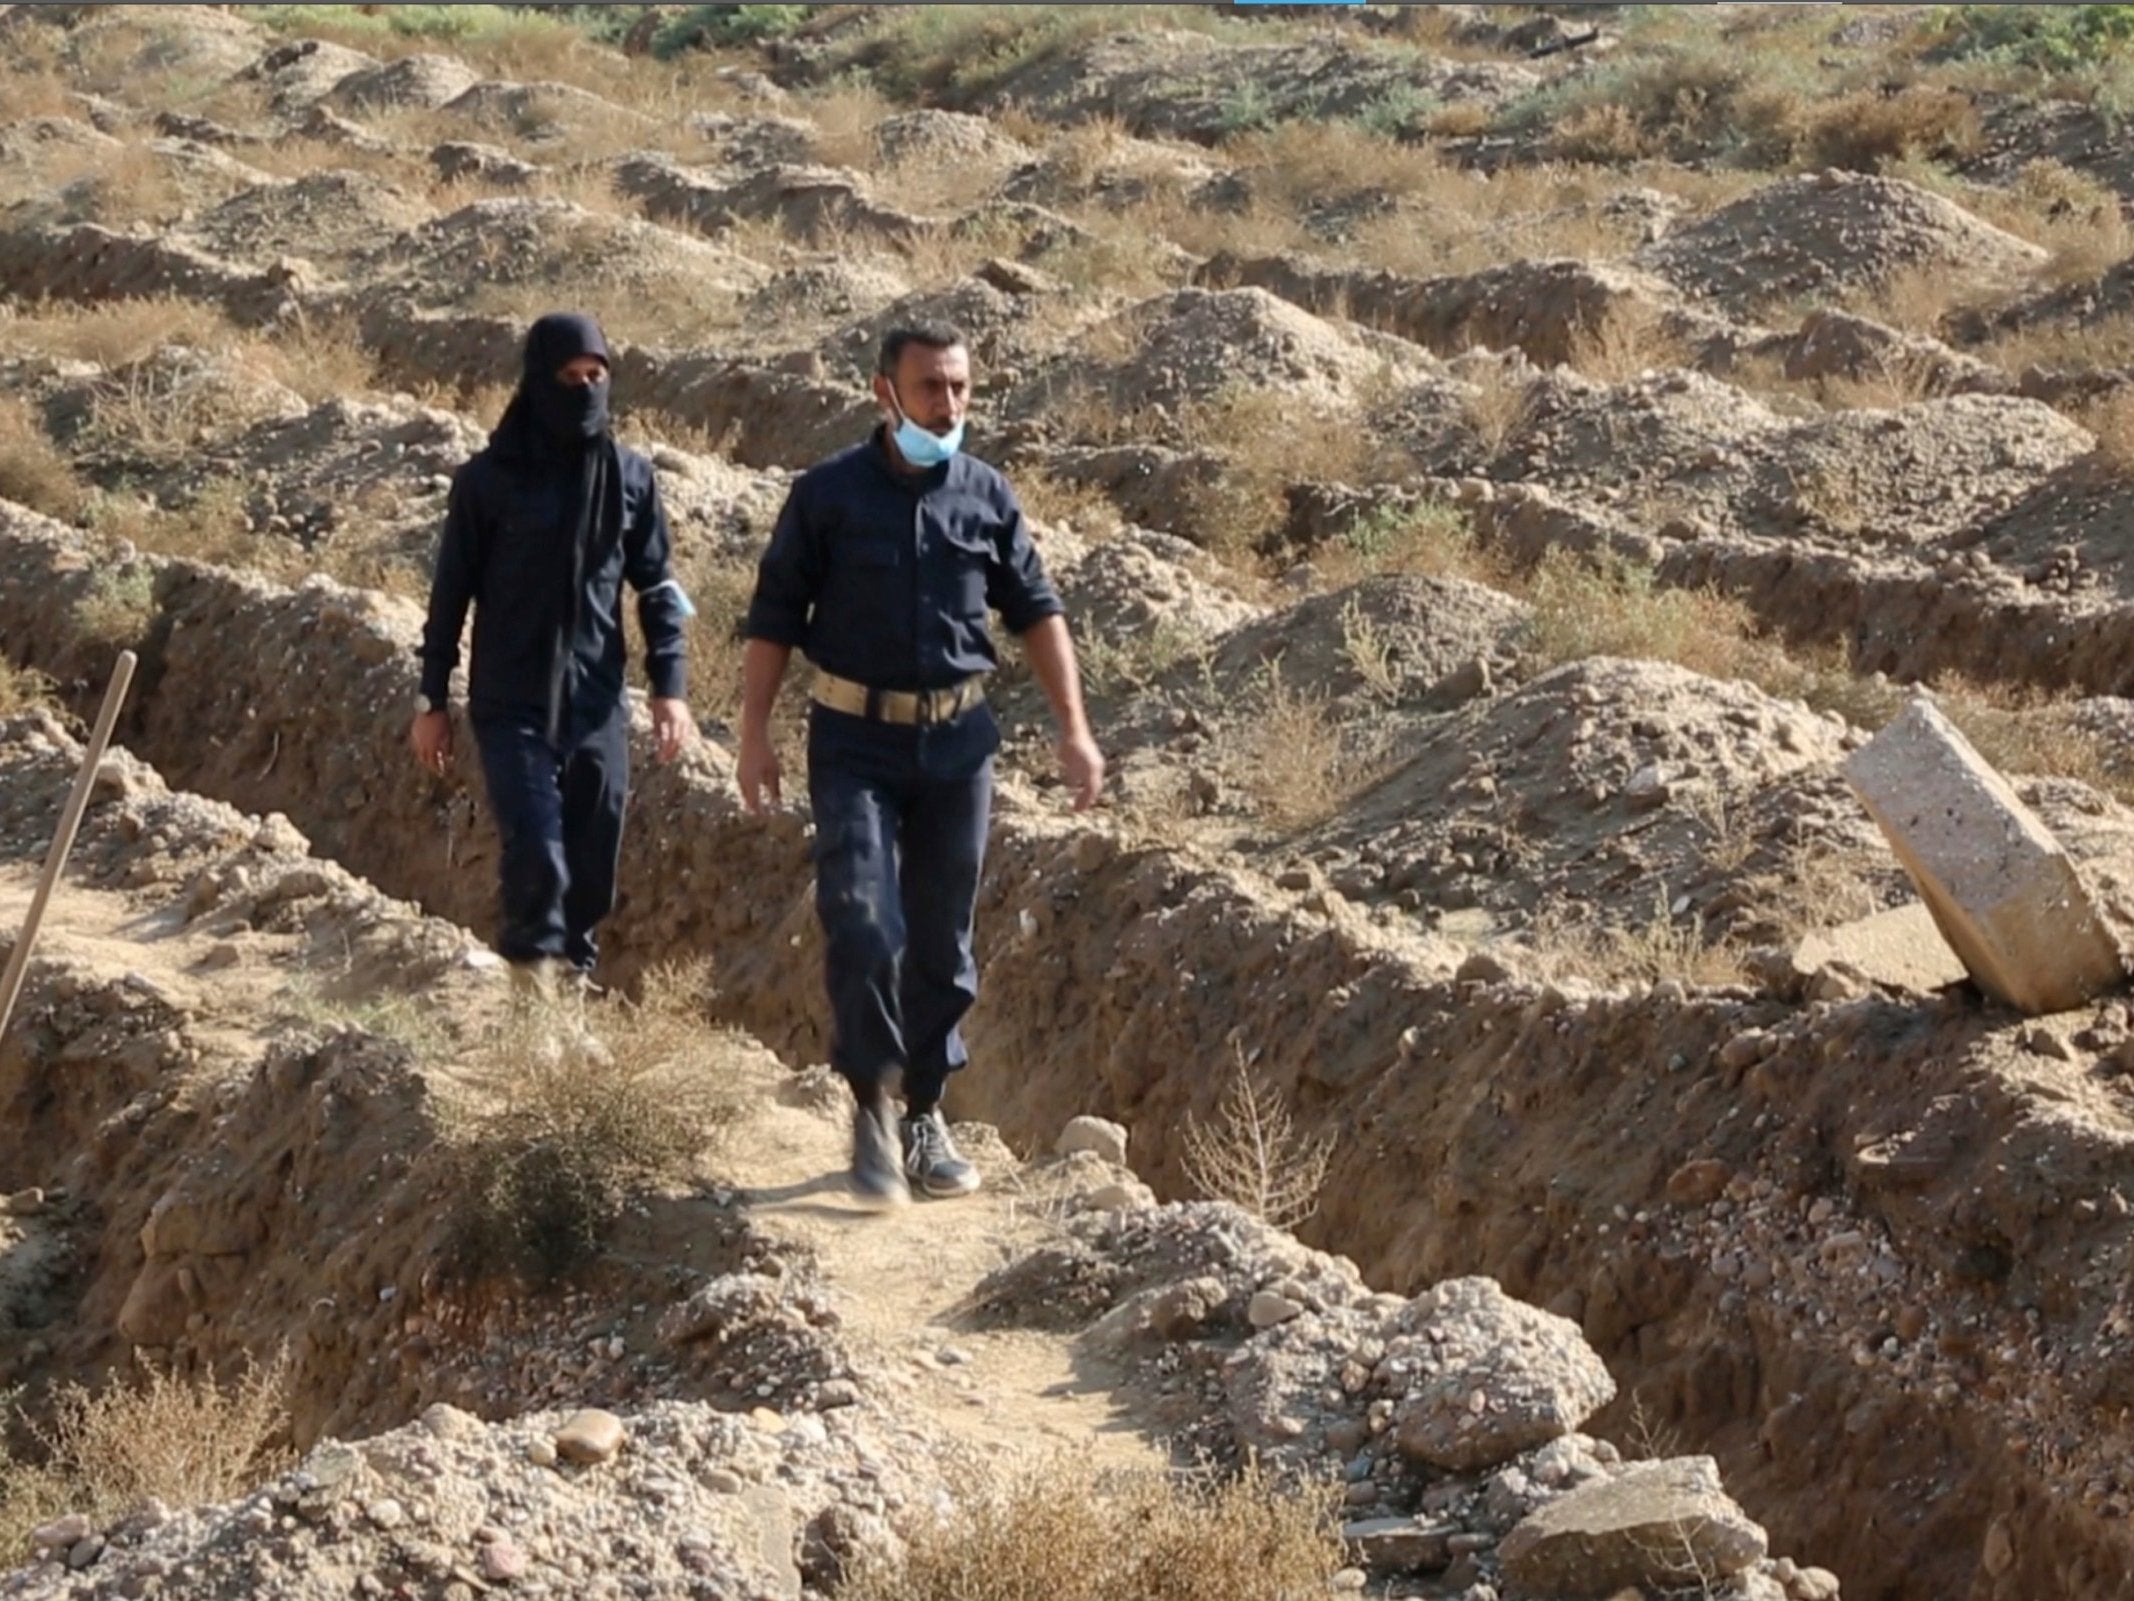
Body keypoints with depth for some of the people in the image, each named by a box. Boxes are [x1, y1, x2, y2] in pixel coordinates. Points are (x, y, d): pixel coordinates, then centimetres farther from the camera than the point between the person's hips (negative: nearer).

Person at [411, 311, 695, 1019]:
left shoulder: (629, 476, 4)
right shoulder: (489, 479, -4)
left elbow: (657, 587, 10)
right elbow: (450, 593, 2)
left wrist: (669, 687, 1)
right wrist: (432, 702, 3)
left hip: (597, 706, 3)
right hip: (512, 708, -3)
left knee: (593, 864, 6)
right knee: (536, 859, -13)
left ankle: (574, 973, 22)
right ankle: (535, 987, 2)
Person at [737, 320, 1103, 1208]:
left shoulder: (986, 495, 4)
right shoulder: (827, 494, -4)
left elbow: (1036, 611, 11)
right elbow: (773, 619, 0)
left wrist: (1073, 727, 5)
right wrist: (755, 735, -6)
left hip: (956, 739, 3)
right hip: (855, 741, -3)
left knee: (943, 937, 8)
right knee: (863, 923, -15)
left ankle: (925, 1117, 20)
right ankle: (873, 1107, -1)